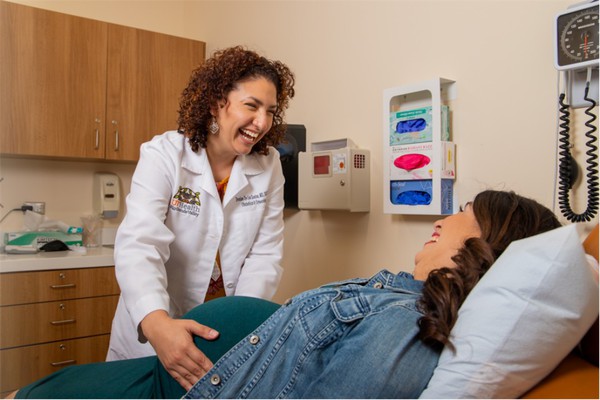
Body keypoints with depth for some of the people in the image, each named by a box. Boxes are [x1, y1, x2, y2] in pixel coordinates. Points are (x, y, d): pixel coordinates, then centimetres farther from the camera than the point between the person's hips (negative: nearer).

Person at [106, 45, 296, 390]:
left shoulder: (268, 164, -7)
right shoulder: (163, 155, -16)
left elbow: (266, 252, -9)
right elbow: (140, 244, -28)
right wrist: (157, 322, -44)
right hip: (154, 328, -2)